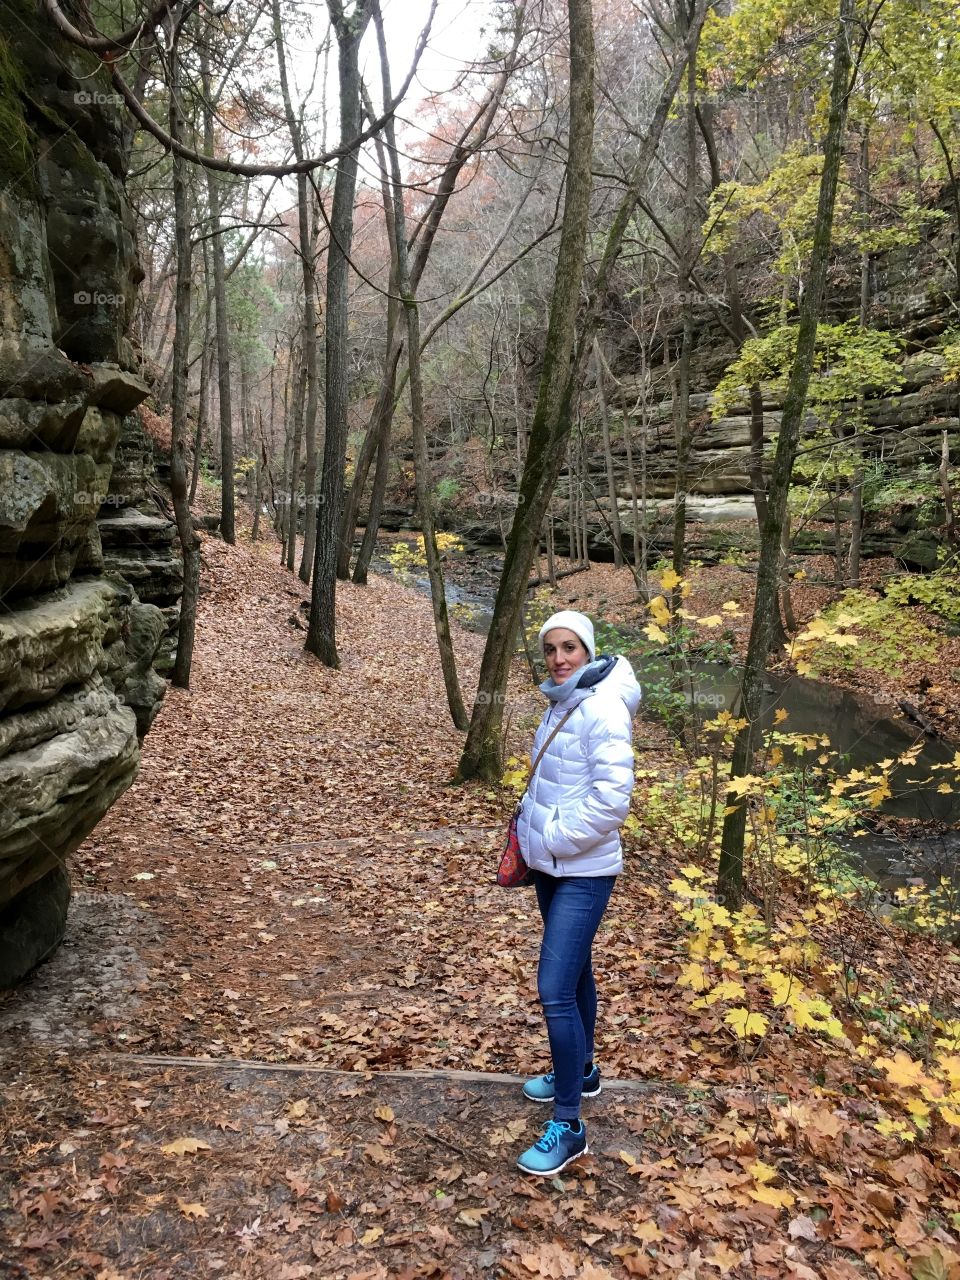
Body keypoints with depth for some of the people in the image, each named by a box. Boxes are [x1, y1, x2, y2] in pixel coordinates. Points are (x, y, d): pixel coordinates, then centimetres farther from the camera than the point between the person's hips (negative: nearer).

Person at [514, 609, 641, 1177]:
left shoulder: (602, 709, -20)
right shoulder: (559, 704, 7)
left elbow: (612, 795, -25)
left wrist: (555, 836, -18)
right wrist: (531, 824, 7)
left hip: (584, 873, -9)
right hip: (550, 865, 9)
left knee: (555, 990, -9)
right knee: (574, 973, 23)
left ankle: (569, 1126, 4)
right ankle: (581, 1072, 42)